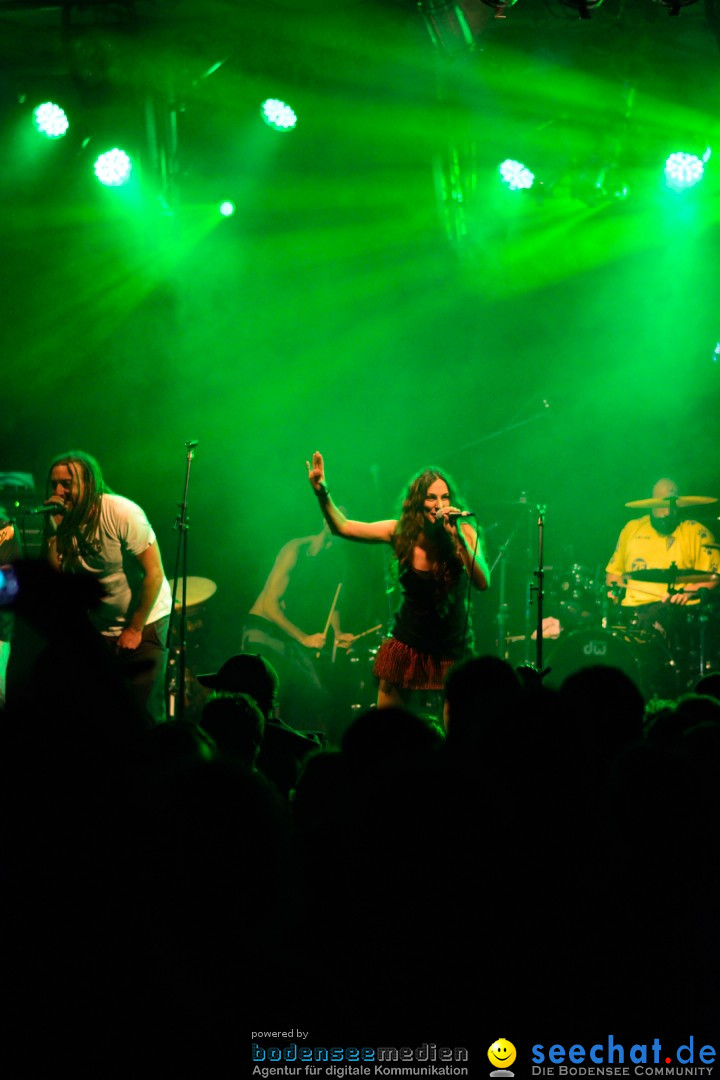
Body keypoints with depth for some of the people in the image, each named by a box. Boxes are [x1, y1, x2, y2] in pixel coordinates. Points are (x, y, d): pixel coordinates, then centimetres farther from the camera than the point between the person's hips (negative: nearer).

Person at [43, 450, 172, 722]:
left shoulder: (121, 513, -20)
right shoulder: (62, 521, -4)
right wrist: (54, 530, -21)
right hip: (100, 629, 5)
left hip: (146, 622, -5)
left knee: (145, 712, -6)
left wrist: (134, 630, -16)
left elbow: (154, 573, -19)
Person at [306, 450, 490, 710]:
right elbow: (343, 527, -2)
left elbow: (483, 583, -25)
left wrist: (458, 538, -33)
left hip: (453, 649, -2)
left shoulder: (464, 533, -13)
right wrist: (322, 494, -16)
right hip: (407, 646, 2)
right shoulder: (402, 532, -7)